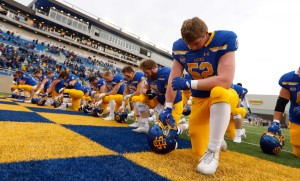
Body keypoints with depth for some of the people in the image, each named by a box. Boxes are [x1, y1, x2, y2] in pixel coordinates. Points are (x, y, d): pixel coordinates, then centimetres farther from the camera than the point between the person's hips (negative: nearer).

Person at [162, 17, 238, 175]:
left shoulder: (224, 40, -22)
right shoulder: (179, 47, -8)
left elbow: (225, 81, -31)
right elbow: (173, 80, -6)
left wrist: (189, 84, -30)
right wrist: (168, 107, -11)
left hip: (222, 95, -3)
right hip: (199, 99, 4)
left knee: (219, 92, -42)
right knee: (199, 151, 3)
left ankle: (212, 152, -27)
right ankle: (216, 137, 38)